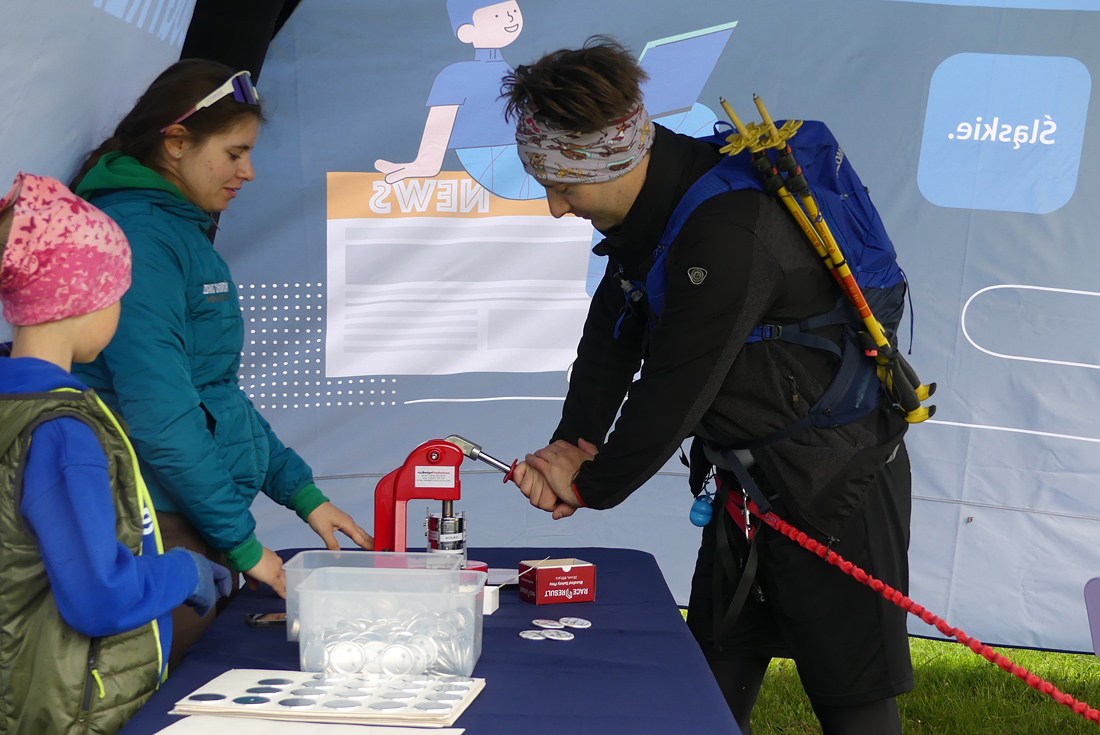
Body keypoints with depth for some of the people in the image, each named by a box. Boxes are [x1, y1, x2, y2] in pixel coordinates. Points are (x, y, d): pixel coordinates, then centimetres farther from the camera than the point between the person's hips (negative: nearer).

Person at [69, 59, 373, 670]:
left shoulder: (183, 230, 15)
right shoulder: (137, 236, -15)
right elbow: (160, 416, -21)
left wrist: (303, 493, 17)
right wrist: (242, 543, -15)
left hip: (202, 522, 9)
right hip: (164, 527, -9)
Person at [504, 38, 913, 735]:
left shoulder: (729, 230, -31)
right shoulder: (648, 201, 0)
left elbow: (675, 389, -26)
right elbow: (613, 332, 8)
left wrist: (591, 486, -11)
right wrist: (571, 443, -5)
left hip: (835, 482, -9)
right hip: (752, 479, 9)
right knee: (711, 678, 15)